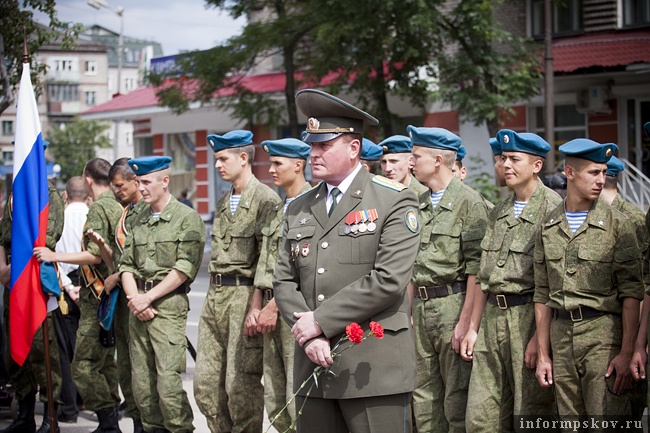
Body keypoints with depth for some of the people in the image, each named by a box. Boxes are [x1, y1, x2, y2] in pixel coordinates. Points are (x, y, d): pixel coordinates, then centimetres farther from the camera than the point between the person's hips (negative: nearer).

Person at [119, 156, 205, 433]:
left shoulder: (187, 218, -2)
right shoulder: (137, 221, 17)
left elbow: (184, 269, -9)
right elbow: (126, 265, 14)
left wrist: (148, 298, -11)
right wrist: (134, 299, -4)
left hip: (169, 305, -6)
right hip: (138, 307, 6)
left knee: (168, 382, -13)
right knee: (142, 383, 5)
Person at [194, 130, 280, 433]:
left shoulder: (266, 199, -8)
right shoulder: (223, 203, 18)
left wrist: (256, 306, -18)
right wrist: (213, 295, 17)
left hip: (245, 294, -8)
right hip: (215, 295, 8)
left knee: (242, 385, -5)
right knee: (205, 383, 7)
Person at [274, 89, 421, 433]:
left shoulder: (394, 201, -3)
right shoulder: (299, 209, 15)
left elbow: (388, 281, -13)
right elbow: (284, 281, 10)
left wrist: (320, 321, -12)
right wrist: (308, 336, -7)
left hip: (374, 367, -5)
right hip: (313, 365, 5)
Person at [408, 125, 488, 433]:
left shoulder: (469, 202, -8)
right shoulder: (420, 205, 15)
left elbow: (476, 269, -13)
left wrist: (466, 321, -18)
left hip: (453, 303, -7)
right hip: (421, 306, 8)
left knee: (458, 397, -2)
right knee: (424, 396, 12)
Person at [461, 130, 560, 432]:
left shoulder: (553, 209, -7)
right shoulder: (498, 214, 17)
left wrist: (540, 337, -18)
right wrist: (473, 328, 15)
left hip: (530, 317, -7)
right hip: (493, 317, 7)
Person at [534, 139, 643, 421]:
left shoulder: (617, 225, -1)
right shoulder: (548, 228, 10)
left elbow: (631, 294, -6)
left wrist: (627, 353, -13)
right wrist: (542, 354, 12)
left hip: (603, 334, -4)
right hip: (562, 336, 4)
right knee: (570, 423, 7)